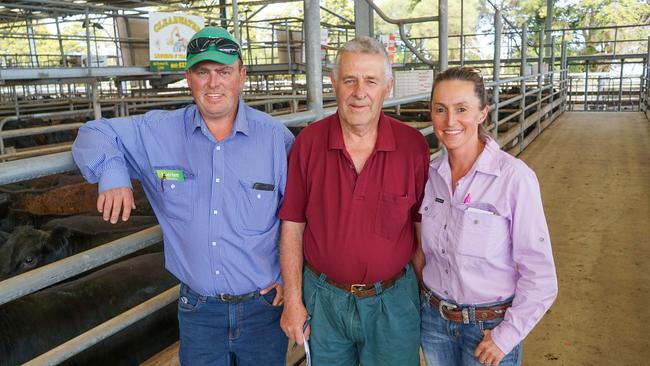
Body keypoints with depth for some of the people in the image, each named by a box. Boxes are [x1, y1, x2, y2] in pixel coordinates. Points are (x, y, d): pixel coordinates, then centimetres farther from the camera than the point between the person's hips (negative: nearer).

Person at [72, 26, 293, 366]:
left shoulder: (276, 137, -8)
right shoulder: (157, 132, -4)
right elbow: (94, 134, 7)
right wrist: (112, 172, -14)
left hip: (264, 303, 0)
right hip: (197, 308, 1)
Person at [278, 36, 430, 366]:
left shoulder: (413, 146, -11)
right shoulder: (308, 142, -9)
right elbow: (293, 226, -4)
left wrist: (429, 299, -1)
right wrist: (292, 300, -3)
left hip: (393, 300, 0)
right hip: (323, 299, 1)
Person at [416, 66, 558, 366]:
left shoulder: (515, 178, -19)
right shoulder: (431, 173, -5)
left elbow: (539, 275, -14)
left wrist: (506, 336, -12)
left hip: (490, 326, -4)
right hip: (434, 318, 4)